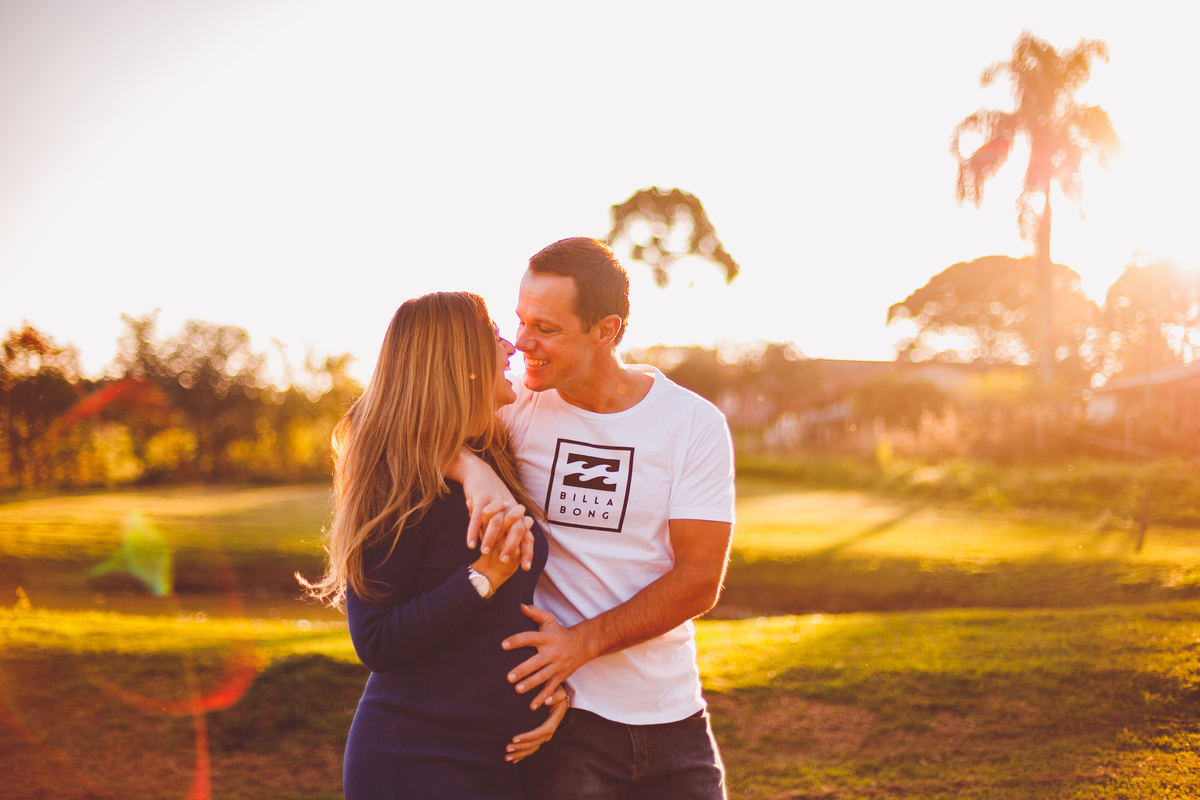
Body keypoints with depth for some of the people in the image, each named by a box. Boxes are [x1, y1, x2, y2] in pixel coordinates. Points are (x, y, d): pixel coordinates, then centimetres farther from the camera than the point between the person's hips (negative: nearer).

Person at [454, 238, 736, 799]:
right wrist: (474, 471, -31)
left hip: (671, 716, 1)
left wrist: (583, 641, -18)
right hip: (560, 712, -1)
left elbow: (699, 580, -8)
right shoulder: (515, 406, -5)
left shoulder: (694, 425, -5)